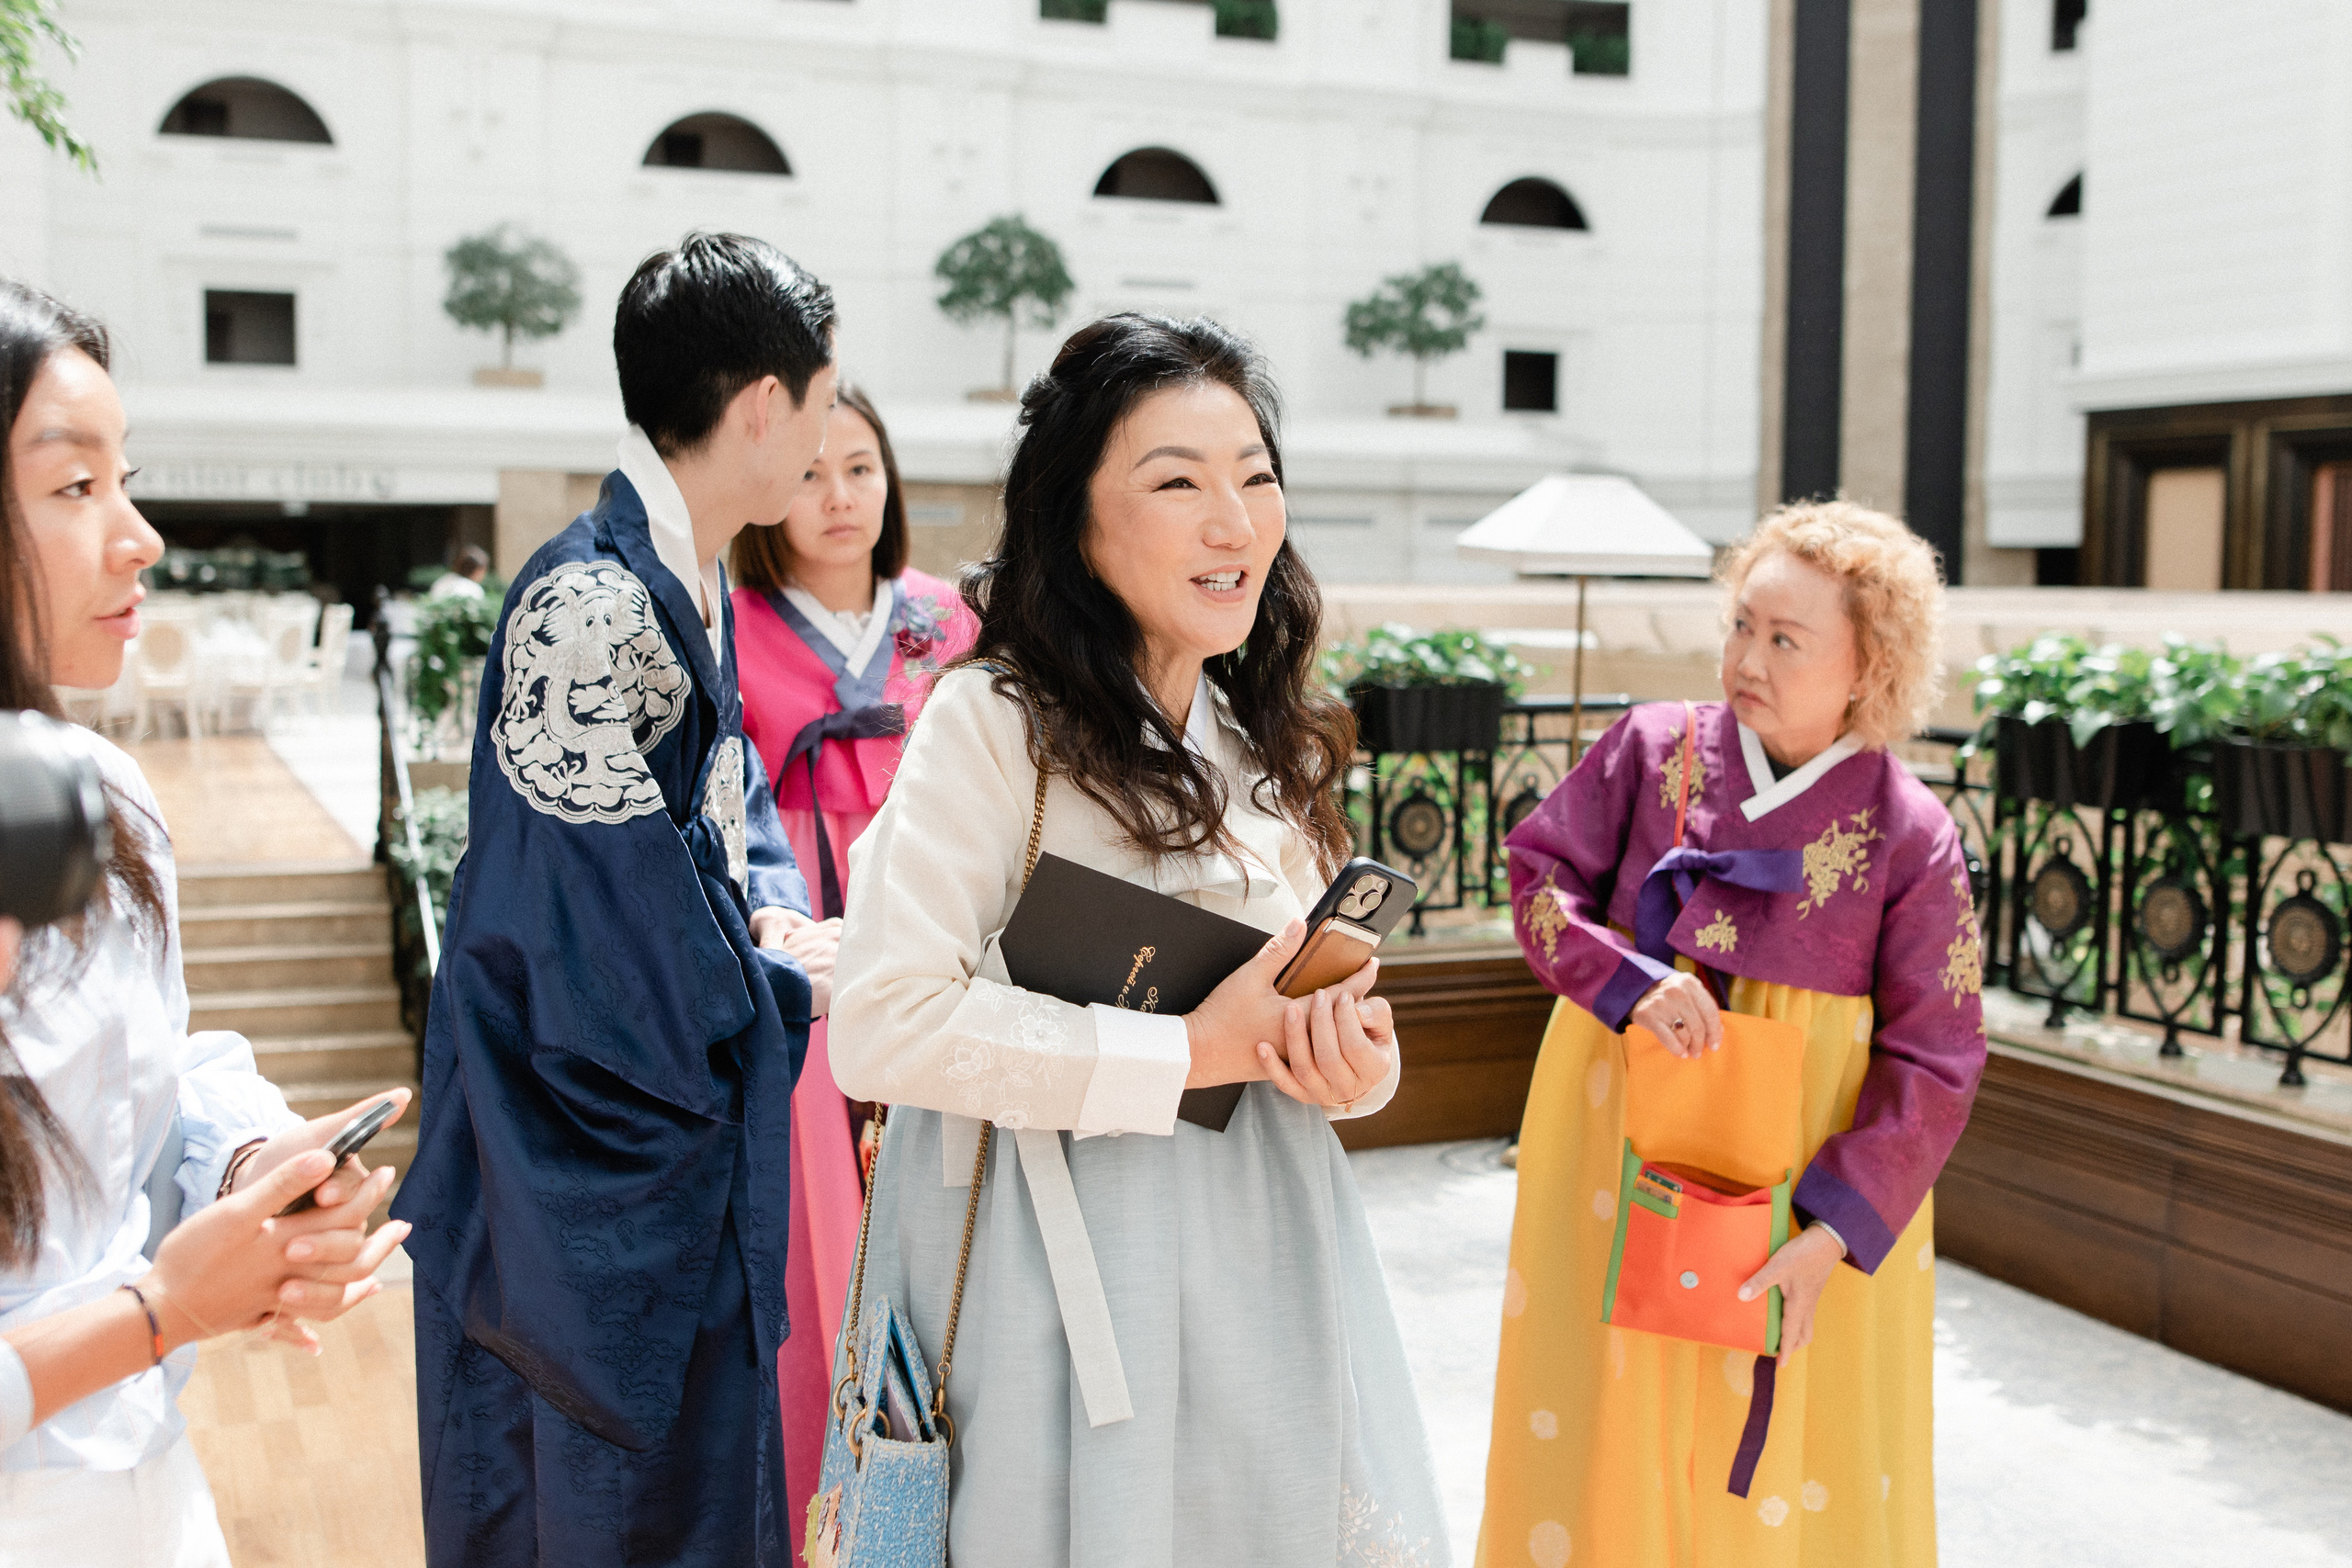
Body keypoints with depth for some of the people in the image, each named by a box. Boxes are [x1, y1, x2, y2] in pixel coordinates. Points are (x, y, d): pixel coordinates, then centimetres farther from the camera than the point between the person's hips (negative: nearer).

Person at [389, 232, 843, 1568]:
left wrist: (772, 905, 0)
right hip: (592, 1162, -9)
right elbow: (625, 933, -24)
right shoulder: (589, 605, -24)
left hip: (693, 1146, 9)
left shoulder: (695, 587, 6)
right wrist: (788, 982, -8)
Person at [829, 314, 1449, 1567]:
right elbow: (885, 1028, -22)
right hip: (1061, 1265, -6)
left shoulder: (1267, 737, 9)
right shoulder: (993, 723, -14)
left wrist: (1355, 1059, -5)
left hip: (1262, 1261, 6)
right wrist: (1186, 1058, -19)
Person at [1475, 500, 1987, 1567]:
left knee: (1785, 1451, 8)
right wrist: (1629, 979, -18)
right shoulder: (1654, 748, -5)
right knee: (1611, 1419, 10)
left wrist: (1831, 1236, -17)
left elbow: (1931, 1067, -9)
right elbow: (1540, 875, 0)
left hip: (1812, 1157, -1)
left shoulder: (1910, 838, -10)